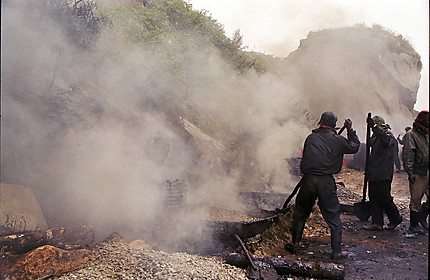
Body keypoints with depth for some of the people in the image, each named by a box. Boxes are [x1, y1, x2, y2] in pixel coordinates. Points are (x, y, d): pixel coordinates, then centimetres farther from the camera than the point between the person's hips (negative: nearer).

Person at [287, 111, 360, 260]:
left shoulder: (311, 138, 8)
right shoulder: (338, 140, 2)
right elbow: (354, 147, 18)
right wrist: (350, 130, 26)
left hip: (308, 180, 2)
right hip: (326, 182, -1)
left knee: (300, 213, 17)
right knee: (333, 217, 9)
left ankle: (295, 243, 23)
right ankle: (336, 251, 11)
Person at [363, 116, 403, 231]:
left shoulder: (388, 134, -11)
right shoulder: (376, 137, 17)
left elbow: (386, 139, -36)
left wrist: (374, 126, -41)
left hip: (383, 175, -9)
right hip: (374, 174, 9)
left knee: (384, 197, 0)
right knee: (374, 198, 8)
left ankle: (396, 218, 20)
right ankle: (377, 223, 14)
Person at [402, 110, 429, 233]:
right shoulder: (411, 135, -7)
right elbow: (408, 154, -12)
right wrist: (410, 171, -17)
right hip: (417, 173, -7)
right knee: (416, 199, -2)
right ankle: (413, 225, 9)